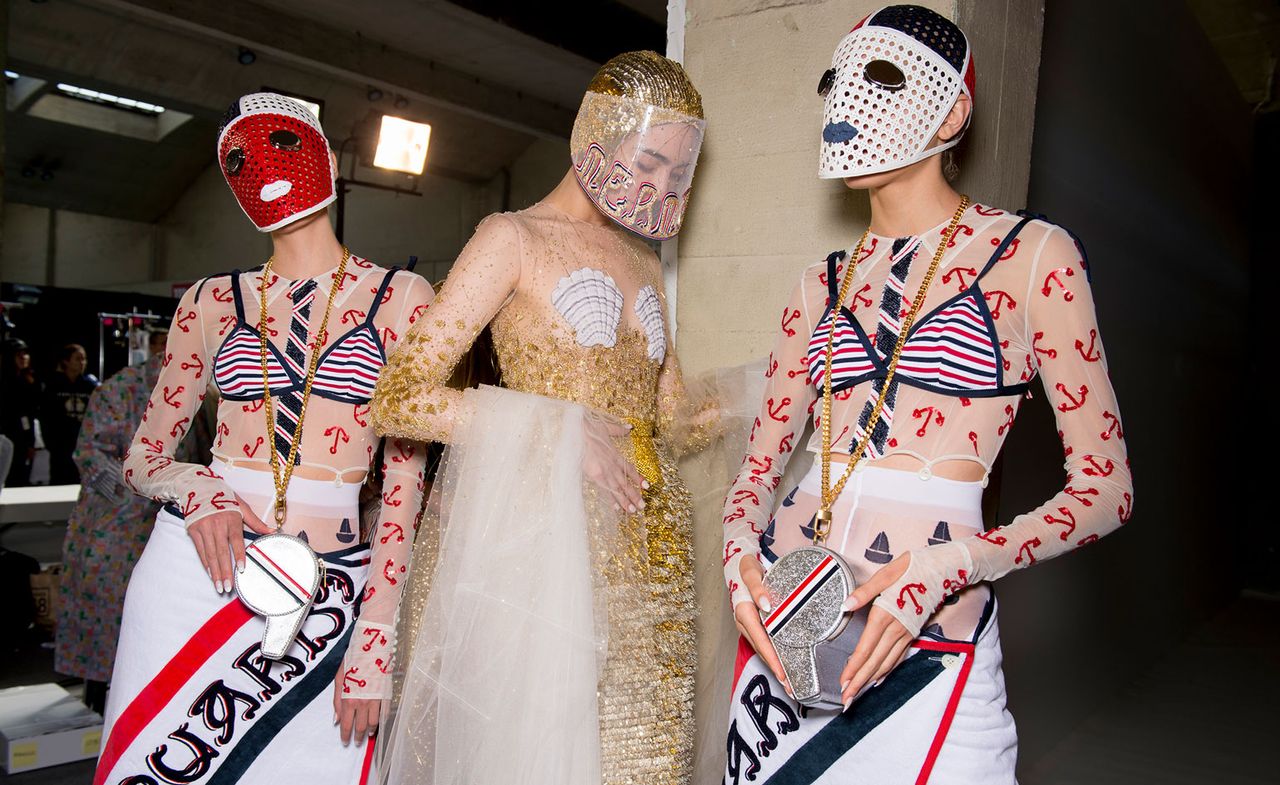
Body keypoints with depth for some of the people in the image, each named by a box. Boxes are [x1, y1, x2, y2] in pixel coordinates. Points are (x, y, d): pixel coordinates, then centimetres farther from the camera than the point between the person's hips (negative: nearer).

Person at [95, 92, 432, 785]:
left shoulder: (399, 297, 1)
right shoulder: (211, 302, 8)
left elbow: (405, 477, -2)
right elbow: (142, 456, 13)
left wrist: (375, 640, -7)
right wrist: (193, 488, -11)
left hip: (331, 592, -1)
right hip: (196, 570, 2)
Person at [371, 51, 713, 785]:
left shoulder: (646, 263, 18)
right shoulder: (515, 237, -1)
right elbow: (398, 399, -8)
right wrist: (555, 424, -16)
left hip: (646, 561, 6)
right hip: (539, 540, -6)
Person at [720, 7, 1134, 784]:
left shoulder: (1031, 255, -3)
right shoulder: (824, 284, 9)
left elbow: (1105, 485, -5)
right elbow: (762, 463, 11)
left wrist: (948, 568, -20)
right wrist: (740, 552, -9)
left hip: (926, 645, -4)